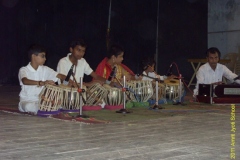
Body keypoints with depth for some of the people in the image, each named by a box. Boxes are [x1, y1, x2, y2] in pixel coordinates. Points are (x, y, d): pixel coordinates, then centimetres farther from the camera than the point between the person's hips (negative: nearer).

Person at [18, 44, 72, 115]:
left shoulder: (44, 69, 8)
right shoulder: (24, 70, -8)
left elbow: (58, 75, 2)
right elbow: (25, 81, -29)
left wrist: (70, 81, -20)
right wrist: (41, 83, -45)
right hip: (27, 101, -5)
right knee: (30, 107, -40)